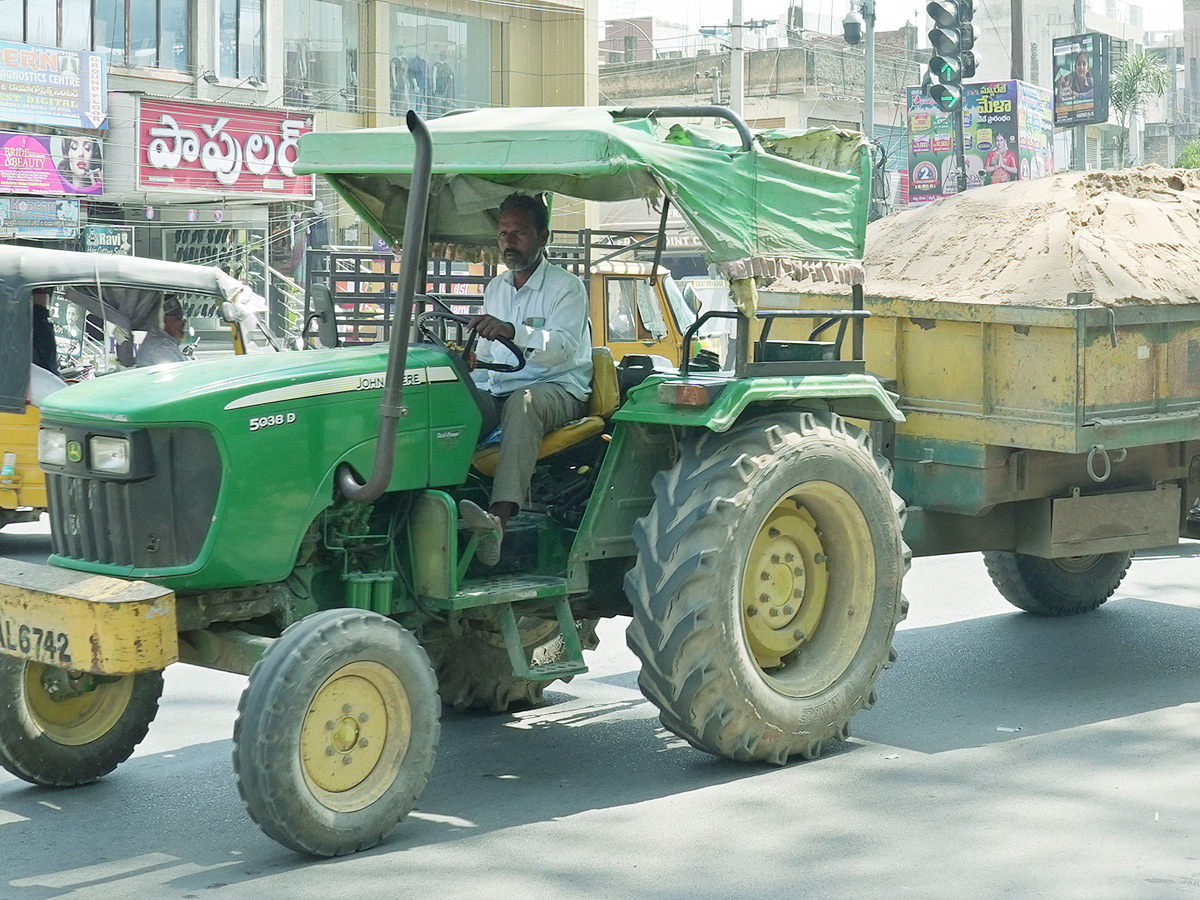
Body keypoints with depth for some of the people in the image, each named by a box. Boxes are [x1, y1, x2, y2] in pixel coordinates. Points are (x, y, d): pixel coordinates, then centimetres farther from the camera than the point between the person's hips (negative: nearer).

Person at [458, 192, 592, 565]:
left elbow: (562, 346, -19)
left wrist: (512, 331, -37)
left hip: (558, 388, -6)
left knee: (523, 402, -41)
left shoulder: (566, 287, -1)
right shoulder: (494, 289, 22)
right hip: (499, 392, 6)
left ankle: (499, 520, -59)